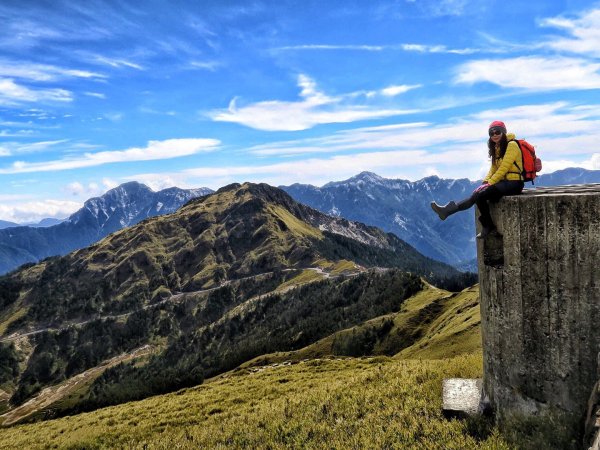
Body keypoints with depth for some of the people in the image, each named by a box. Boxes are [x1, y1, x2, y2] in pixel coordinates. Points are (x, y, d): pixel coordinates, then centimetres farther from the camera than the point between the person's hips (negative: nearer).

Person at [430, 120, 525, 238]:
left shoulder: (512, 145, -9)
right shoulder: (496, 147, 17)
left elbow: (504, 168, -16)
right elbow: (493, 168, 12)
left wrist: (489, 183, -19)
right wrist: (485, 182, -4)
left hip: (514, 183, -7)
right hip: (503, 182, 7)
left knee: (480, 194, -26)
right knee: (478, 193, -17)